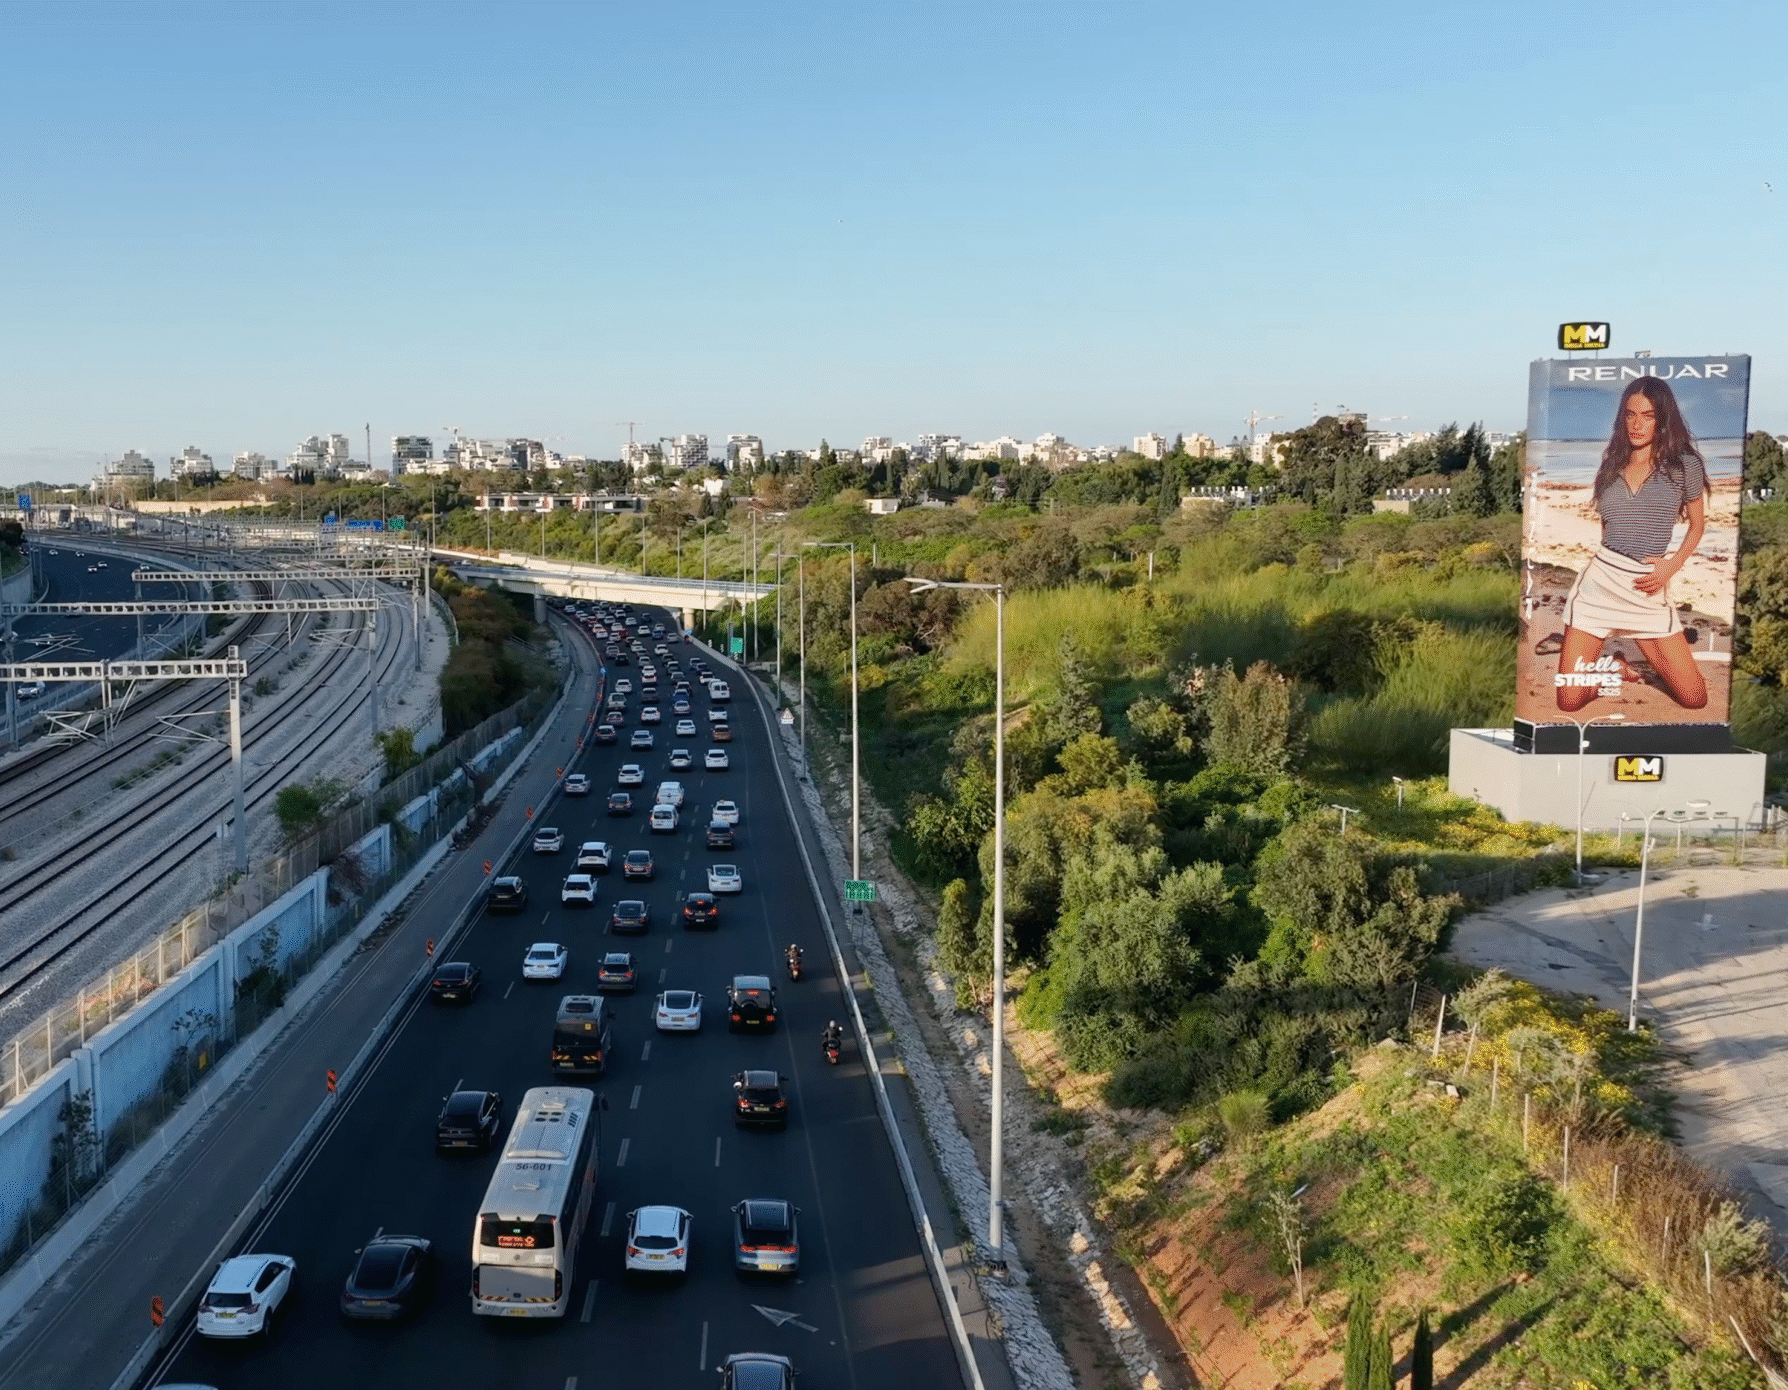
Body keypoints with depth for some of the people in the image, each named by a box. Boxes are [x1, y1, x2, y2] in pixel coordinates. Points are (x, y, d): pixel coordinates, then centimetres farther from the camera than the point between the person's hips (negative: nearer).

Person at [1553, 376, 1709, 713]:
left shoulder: (1685, 465, 4)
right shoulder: (1610, 466, 12)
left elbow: (1697, 524, 12)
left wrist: (1671, 565, -3)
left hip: (1648, 589, -1)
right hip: (1600, 579, 1)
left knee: (1694, 698, -5)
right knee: (1569, 703, -6)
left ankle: (1642, 653, 25)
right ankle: (1611, 669, 27)